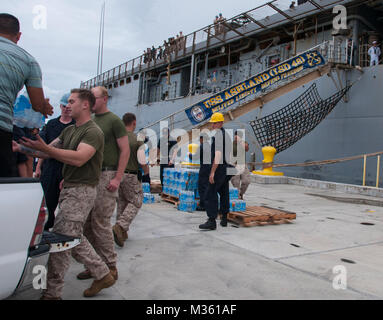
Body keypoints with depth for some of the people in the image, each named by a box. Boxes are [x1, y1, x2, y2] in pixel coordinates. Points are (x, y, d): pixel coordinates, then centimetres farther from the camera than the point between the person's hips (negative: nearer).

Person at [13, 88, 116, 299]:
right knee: (74, 239, 15)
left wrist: (45, 148, -33)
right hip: (69, 188, 10)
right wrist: (22, 148, 1)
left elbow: (79, 158, -28)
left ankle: (52, 293, 5)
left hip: (82, 191, -10)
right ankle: (103, 275, 26)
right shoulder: (69, 130, 17)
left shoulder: (93, 132, -14)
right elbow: (49, 151, 15)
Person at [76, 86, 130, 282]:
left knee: (100, 222, -8)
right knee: (87, 223, 7)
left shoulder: (114, 121, -3)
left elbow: (125, 150, -8)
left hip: (106, 175, -7)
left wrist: (117, 178, -16)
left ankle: (109, 267, 3)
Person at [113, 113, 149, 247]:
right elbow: (143, 162, -12)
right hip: (131, 176, -5)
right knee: (136, 202, 7)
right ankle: (120, 226, -12)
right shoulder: (137, 140, -12)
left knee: (121, 202, 17)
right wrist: (146, 171, 10)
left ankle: (122, 232, 22)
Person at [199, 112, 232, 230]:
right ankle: (224, 219, 23)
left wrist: (212, 172, -23)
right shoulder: (226, 134, 17)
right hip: (227, 167, 10)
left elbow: (218, 154, -21)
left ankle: (211, 221, -12)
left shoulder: (218, 134, -13)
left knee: (211, 194, -10)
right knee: (224, 193, 15)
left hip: (218, 168, -10)